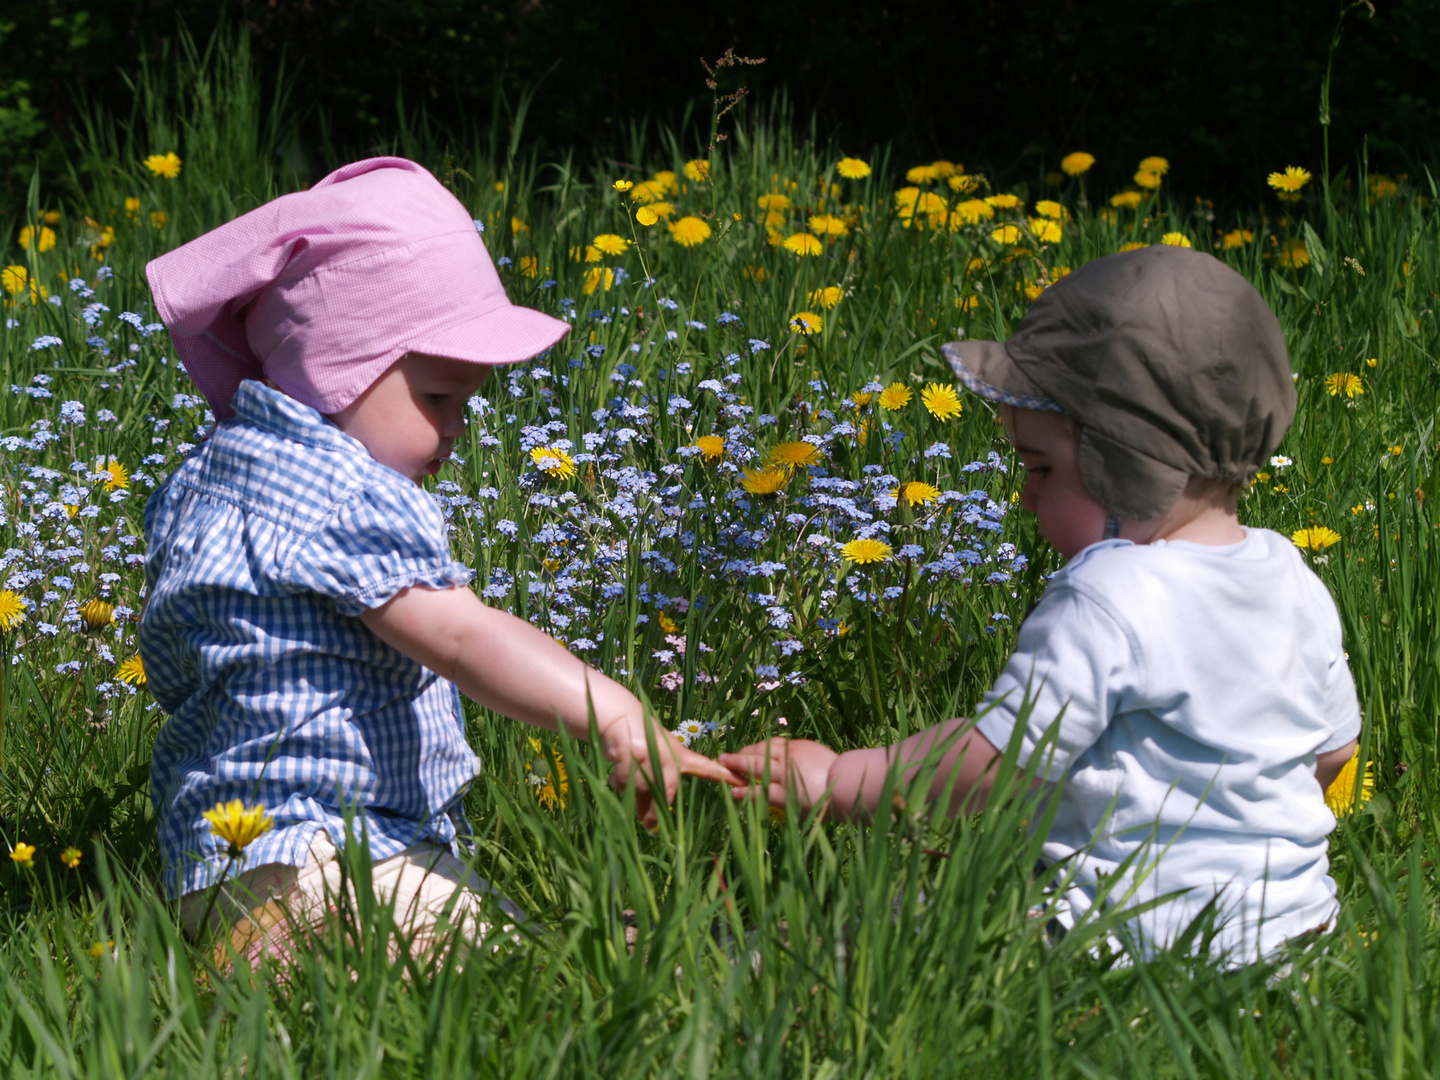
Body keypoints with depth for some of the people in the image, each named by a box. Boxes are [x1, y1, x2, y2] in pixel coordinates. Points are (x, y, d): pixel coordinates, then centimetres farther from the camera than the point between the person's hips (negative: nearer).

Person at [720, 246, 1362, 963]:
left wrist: (838, 781, -4)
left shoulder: (1102, 603, -20)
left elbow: (989, 761, -16)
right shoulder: (1294, 580, 5)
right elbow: (1334, 747, 18)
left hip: (1148, 928, -9)